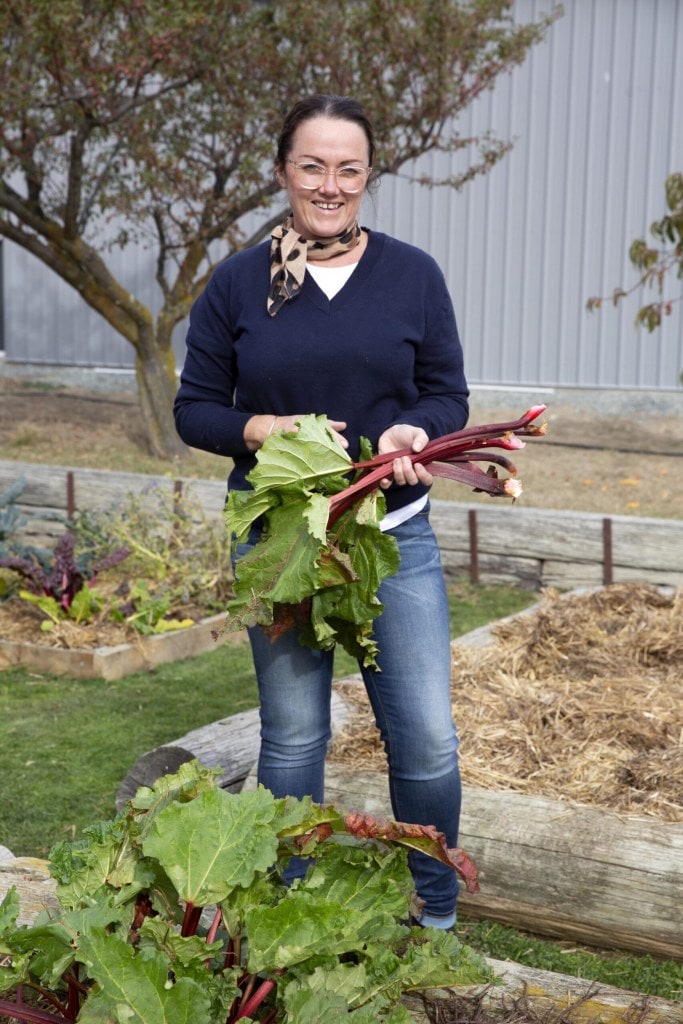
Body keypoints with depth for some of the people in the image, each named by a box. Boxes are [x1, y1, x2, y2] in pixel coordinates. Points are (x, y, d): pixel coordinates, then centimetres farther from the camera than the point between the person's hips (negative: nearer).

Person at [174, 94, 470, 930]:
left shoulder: (413, 276, 2)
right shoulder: (238, 282, 1)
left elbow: (448, 396, 4)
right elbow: (194, 408, 4)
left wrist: (413, 433, -18)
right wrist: (260, 429, -17)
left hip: (396, 537, 0)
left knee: (427, 742, 0)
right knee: (291, 738, 11)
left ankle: (436, 921, 23)